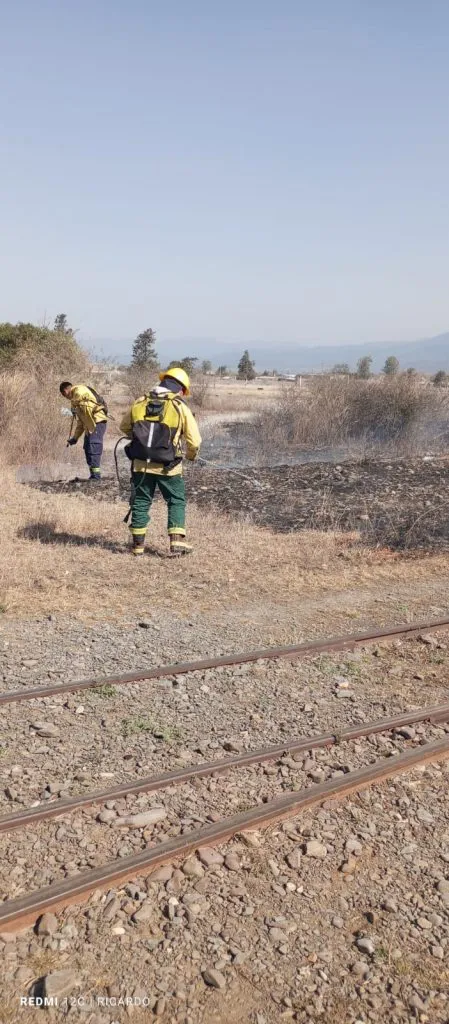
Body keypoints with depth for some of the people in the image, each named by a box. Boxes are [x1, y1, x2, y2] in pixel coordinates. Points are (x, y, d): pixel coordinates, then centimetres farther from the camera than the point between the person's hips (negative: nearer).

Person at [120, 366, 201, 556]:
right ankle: (177, 542, 3)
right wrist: (191, 455, 18)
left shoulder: (140, 403, 5)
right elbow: (194, 441, -3)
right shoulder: (180, 407, -5)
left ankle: (138, 543, 21)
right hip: (167, 466, -3)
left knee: (141, 501, 15)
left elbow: (124, 427, 19)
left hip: (141, 464, 3)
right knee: (176, 501, 11)